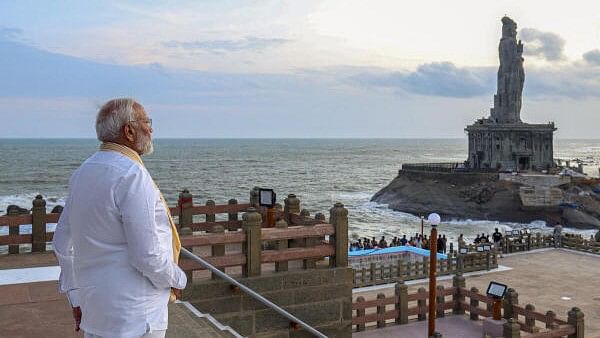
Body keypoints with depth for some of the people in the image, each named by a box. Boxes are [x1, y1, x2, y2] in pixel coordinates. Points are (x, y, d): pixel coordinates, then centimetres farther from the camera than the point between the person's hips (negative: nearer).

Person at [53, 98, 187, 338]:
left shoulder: (82, 173, 7)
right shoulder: (132, 175, -20)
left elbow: (63, 245, 13)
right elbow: (147, 255, -23)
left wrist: (76, 299, 20)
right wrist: (177, 280, -5)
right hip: (134, 318, -8)